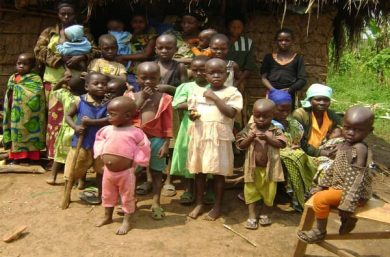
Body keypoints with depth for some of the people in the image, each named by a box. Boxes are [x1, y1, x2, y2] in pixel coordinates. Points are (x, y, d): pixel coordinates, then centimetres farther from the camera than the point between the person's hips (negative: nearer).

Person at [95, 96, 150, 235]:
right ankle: (107, 217, 41)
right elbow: (99, 140, 16)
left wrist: (135, 162, -8)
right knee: (107, 195, 21)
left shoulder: (135, 132, -13)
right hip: (108, 170, 5)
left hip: (126, 172, -5)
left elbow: (144, 148, -6)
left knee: (127, 197, 9)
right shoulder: (107, 130, 0)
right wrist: (101, 155, 4)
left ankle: (126, 221, 24)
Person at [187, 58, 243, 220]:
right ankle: (199, 203, 26)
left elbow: (231, 113, -15)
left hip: (219, 136, -4)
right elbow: (191, 111, 14)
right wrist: (192, 115, -9)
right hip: (199, 134, 4)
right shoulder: (198, 91, 10)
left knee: (218, 172, 3)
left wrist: (214, 97, -15)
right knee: (199, 170, 11)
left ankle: (217, 206, 18)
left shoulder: (232, 92, -2)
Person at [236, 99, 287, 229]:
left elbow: (282, 144, -15)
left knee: (268, 192, 11)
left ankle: (264, 213, 31)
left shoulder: (275, 130, -5)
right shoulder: (248, 129, -2)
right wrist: (250, 138, -22)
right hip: (253, 167, 1)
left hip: (269, 168, 0)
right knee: (251, 191, 5)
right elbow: (241, 145, -5)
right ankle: (252, 215, 16)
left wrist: (267, 138, -25)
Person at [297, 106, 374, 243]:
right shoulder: (343, 145, 6)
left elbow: (355, 178, -27)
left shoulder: (360, 149, -23)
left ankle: (320, 232, -3)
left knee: (320, 199, -24)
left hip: (353, 191, -10)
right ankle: (348, 218, 22)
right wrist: (322, 185, 18)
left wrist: (347, 205, -29)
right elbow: (334, 168, 17)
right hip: (340, 186, 10)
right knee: (320, 193, 26)